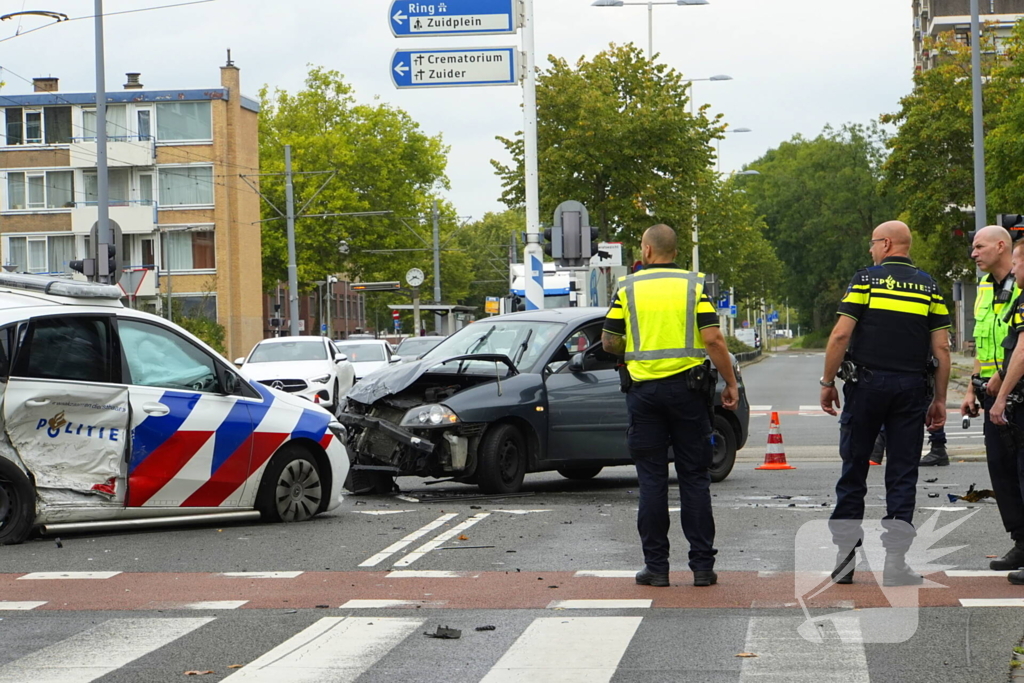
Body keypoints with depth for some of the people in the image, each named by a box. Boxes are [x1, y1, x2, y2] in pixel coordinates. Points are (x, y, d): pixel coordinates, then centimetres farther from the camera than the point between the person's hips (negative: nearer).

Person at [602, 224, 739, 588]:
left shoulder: (628, 287, 1)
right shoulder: (694, 285, 1)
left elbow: (609, 342, 4)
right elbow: (713, 339, -7)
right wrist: (731, 383, 1)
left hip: (645, 390, 0)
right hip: (688, 388, 0)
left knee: (652, 480, 4)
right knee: (694, 478, 5)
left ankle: (656, 566, 4)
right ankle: (702, 565, 5)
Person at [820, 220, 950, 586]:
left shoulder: (866, 279, -1)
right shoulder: (929, 286, 7)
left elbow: (841, 335, -8)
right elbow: (941, 348, 3)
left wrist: (828, 382, 1)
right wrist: (939, 399, 8)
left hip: (867, 384, -2)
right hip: (911, 388, 2)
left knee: (853, 472, 7)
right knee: (903, 476, 4)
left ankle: (844, 556, 7)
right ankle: (895, 562, 1)